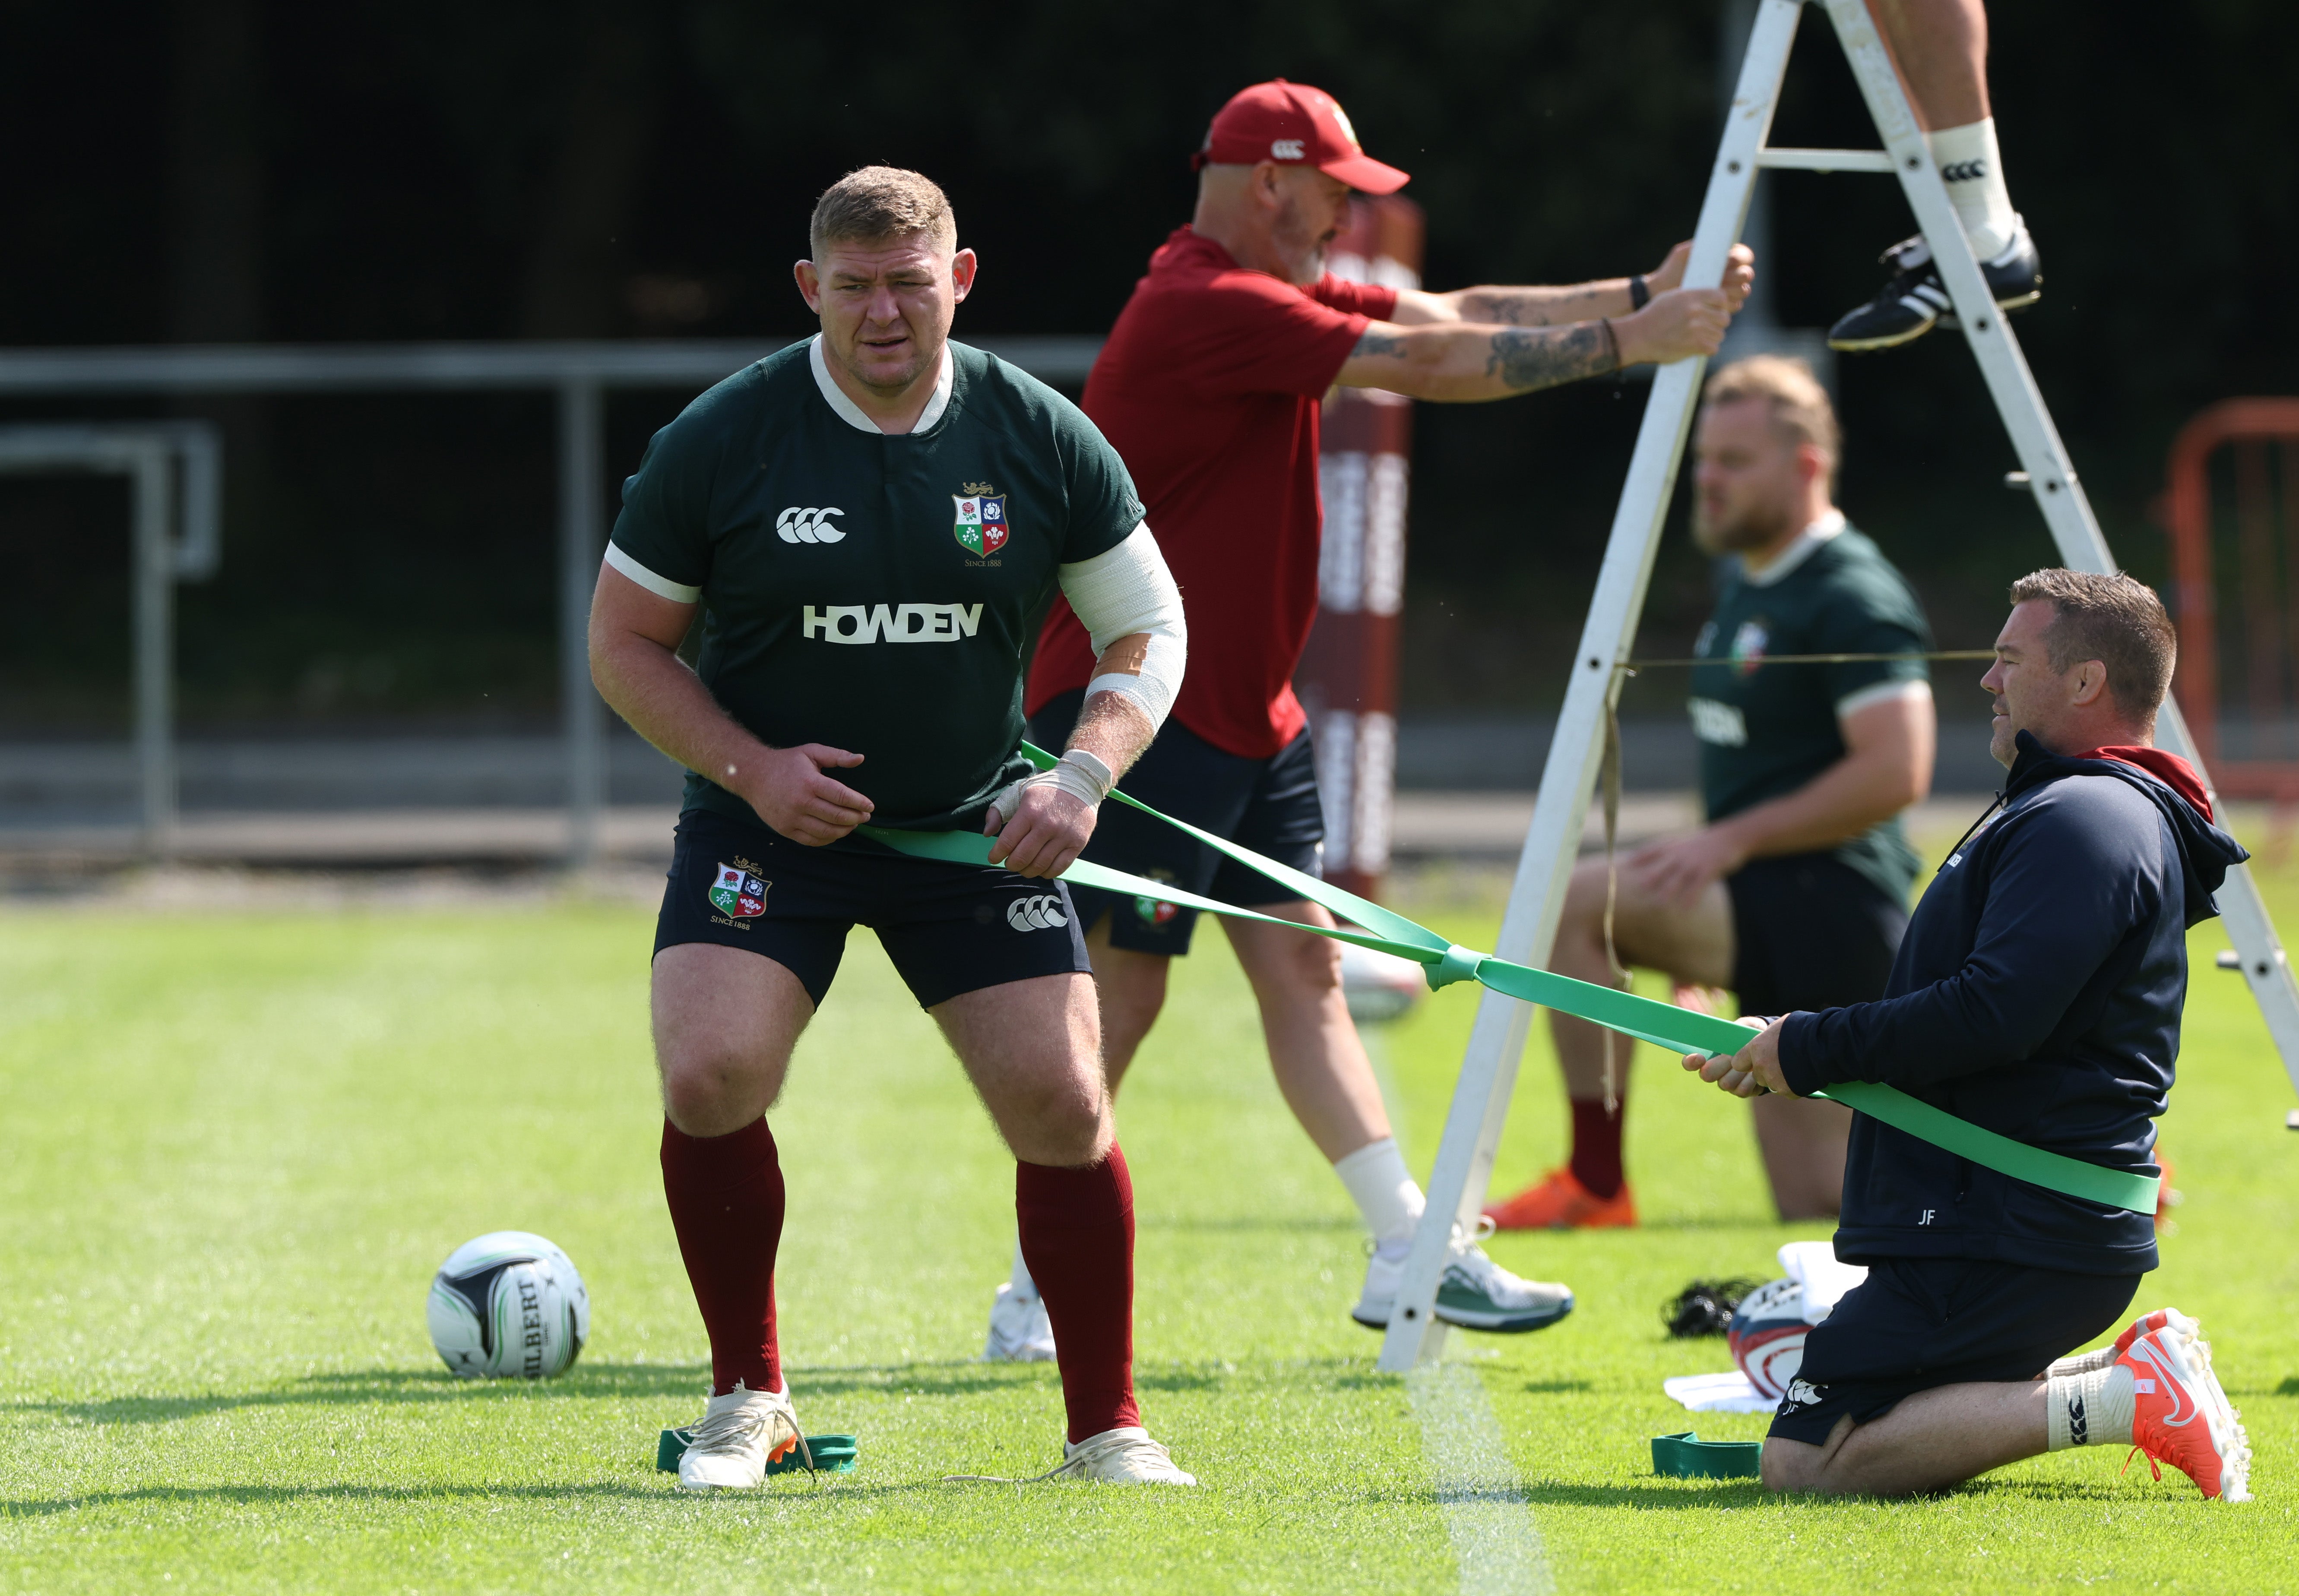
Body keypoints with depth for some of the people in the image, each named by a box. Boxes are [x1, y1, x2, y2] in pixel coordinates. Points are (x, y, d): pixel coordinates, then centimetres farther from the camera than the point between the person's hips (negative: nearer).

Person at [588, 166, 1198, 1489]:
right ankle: (750, 1399, 0)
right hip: (771, 822, -1)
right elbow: (625, 644, 0)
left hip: (975, 826, 1)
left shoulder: (1043, 439, -6)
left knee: (1061, 1102, -9)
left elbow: (1148, 630, 5)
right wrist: (750, 768, -15)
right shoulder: (719, 443, -10)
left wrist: (1083, 776, -13)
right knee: (710, 1077, -20)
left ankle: (1108, 1425, 8)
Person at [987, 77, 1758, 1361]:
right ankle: (1040, 1296, 2)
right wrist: (1629, 344, -18)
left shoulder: (1276, 299, 14)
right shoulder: (1209, 309, -19)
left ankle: (1412, 1254, 6)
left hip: (1245, 713, 10)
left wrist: (1641, 295, -1)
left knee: (1303, 967, 7)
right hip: (1136, 712, -10)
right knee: (1121, 996, -5)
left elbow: (1450, 317, 8)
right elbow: (1435, 364, -22)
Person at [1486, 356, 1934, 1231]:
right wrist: (1705, 936, 24)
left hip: (1828, 911, -10)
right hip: (1769, 917, 10)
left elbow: (1895, 771, -23)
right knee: (1818, 1210, 7)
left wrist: (1735, 839, -22)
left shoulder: (1853, 597, -13)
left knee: (1571, 903, -22)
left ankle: (1594, 1185, -16)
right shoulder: (1747, 581, 17)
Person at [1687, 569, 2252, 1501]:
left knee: (1808, 1461, -15)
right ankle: (2133, 1378, 9)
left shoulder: (2082, 823, -15)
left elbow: (1994, 1016, -25)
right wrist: (1789, 1056, 13)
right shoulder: (2078, 811, 21)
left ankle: (2122, 1400, -16)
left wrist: (1810, 1049, -14)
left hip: (2012, 1241, -11)